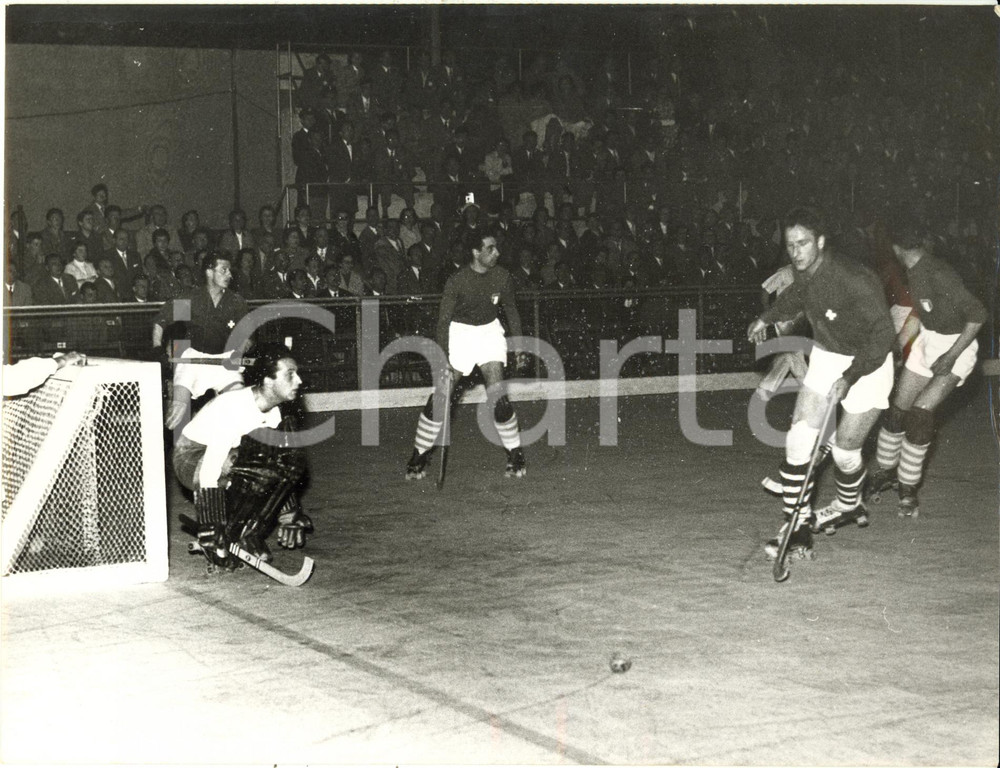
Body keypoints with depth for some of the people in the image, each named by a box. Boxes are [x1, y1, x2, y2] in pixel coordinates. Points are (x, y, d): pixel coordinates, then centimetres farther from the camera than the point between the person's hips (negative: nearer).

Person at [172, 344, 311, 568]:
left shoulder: (273, 410, -5)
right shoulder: (233, 407, -31)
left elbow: (283, 462, 5)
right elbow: (209, 473, -34)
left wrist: (290, 518, 2)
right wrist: (210, 535, -33)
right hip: (191, 458, -8)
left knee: (292, 462, -12)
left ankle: (249, 533, -3)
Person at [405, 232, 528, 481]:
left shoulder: (502, 277, -9)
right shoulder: (457, 281, -18)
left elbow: (511, 310, 8)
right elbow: (443, 320, -15)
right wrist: (444, 358, -23)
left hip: (489, 332, 2)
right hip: (459, 332, -2)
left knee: (498, 394, -11)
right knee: (440, 397, -6)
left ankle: (516, 456, 3)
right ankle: (418, 456, 9)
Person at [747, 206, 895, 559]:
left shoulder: (854, 281, -30)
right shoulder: (805, 275, -7)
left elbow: (882, 334, -30)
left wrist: (850, 377, -36)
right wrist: (767, 318, 22)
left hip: (866, 365, -6)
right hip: (825, 358, 6)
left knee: (844, 450, 0)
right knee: (799, 440, -5)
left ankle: (848, 505, 34)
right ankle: (797, 526, 1)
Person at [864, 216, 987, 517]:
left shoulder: (938, 275, -29)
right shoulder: (912, 272, -5)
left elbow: (978, 314, -26)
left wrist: (951, 355, -25)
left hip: (955, 347, -8)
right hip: (927, 341, 8)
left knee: (921, 412, -16)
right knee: (898, 410, 9)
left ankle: (908, 487, 1)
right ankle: (885, 472, 29)